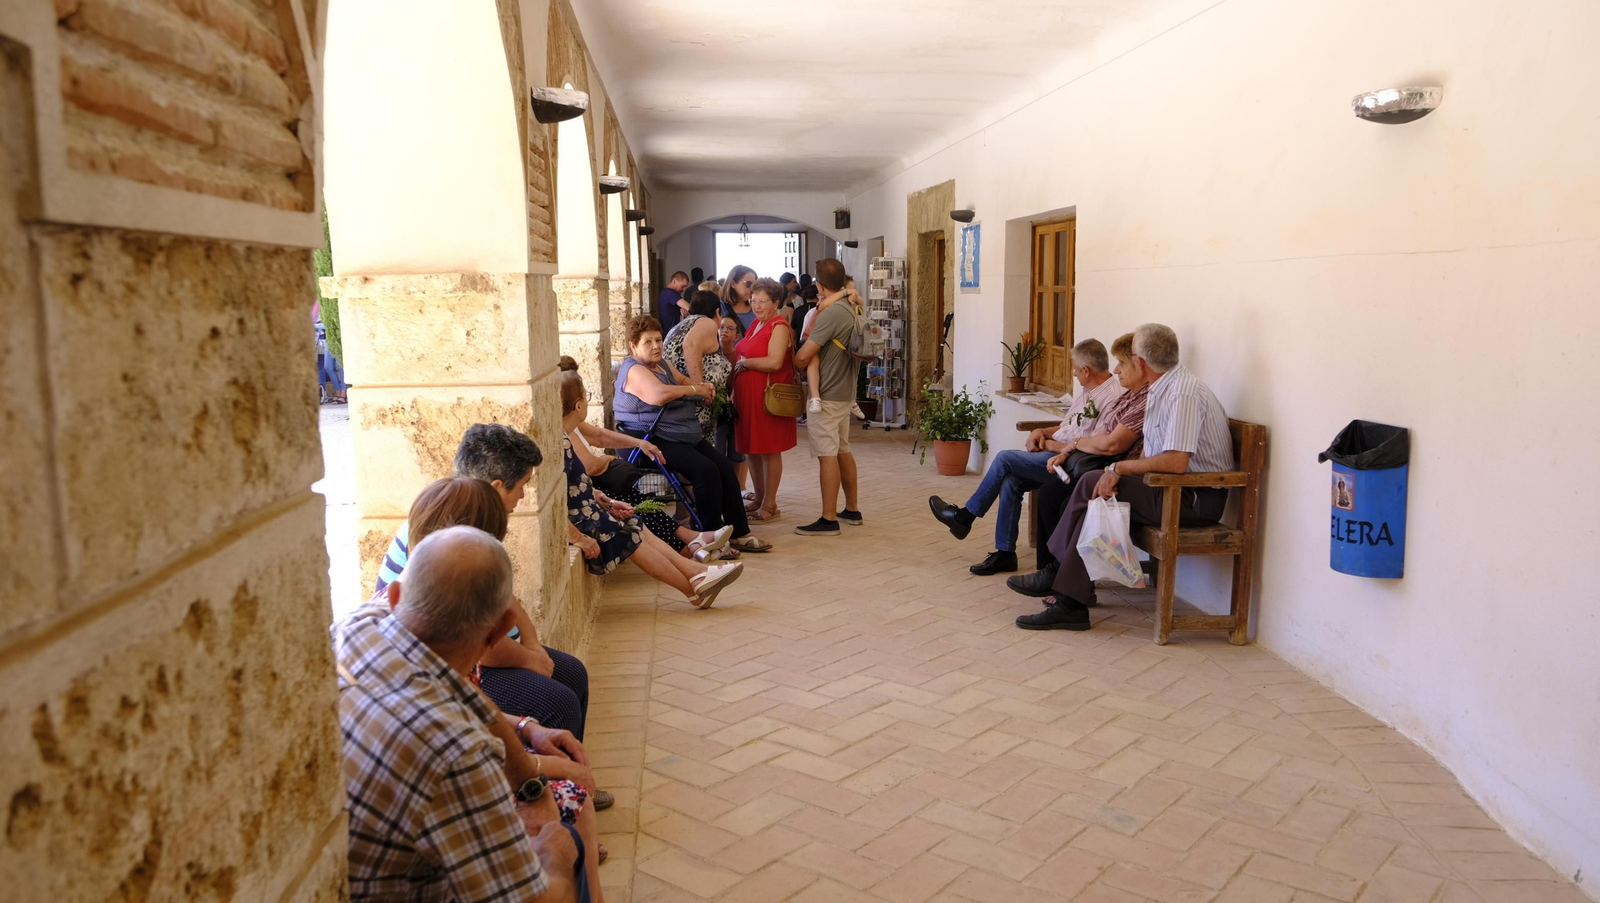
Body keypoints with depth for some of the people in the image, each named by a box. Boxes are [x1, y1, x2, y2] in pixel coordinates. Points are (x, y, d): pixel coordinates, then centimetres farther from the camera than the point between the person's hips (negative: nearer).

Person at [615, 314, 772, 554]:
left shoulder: (661, 364, 19)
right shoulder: (634, 370, -12)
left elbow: (682, 380, 37)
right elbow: (659, 395, -30)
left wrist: (703, 387, 13)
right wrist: (695, 389, -16)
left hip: (688, 436, 10)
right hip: (657, 442, -10)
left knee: (725, 466, -7)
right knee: (706, 469, -27)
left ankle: (739, 533, -2)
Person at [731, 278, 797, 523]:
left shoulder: (779, 326, -10)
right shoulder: (755, 324, 15)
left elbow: (774, 362, -21)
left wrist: (744, 363, -11)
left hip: (768, 397, -8)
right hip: (747, 395, 8)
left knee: (769, 450, 0)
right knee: (752, 449, 12)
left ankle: (769, 505, 7)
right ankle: (758, 500, 24)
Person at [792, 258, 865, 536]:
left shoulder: (830, 313, -20)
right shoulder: (851, 309, 7)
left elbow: (802, 357, -20)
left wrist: (796, 362, 4)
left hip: (826, 395, -9)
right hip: (846, 391, 9)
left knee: (827, 455, -6)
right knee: (843, 450, 17)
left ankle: (829, 520, -3)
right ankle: (851, 510, 25)